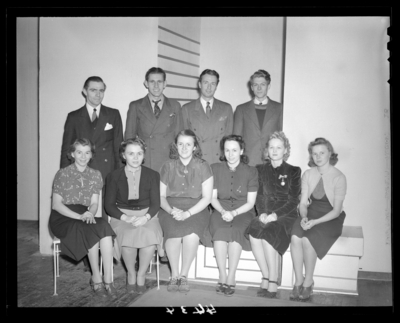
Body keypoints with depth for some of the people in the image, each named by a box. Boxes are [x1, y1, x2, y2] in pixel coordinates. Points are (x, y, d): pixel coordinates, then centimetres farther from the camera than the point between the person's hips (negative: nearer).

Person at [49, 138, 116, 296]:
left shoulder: (95, 175, 12)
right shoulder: (62, 174, 1)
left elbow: (94, 202, 6)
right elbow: (56, 204, -5)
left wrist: (90, 213, -18)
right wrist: (79, 216, -19)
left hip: (84, 217, 3)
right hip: (62, 218, -3)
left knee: (104, 225, -30)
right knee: (93, 230, -32)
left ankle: (108, 277, -31)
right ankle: (96, 277, -19)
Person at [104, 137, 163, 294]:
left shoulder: (152, 175, 7)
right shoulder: (114, 176, 5)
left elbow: (155, 203, 2)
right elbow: (109, 204, 1)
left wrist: (145, 217, -19)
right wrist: (125, 217, -17)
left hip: (146, 215, 0)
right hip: (122, 216, 0)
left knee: (150, 235, -33)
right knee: (127, 235, -34)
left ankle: (141, 275, -11)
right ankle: (131, 275, -8)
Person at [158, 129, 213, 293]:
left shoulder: (203, 166, 2)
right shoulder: (168, 166, 7)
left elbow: (207, 197, -3)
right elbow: (162, 196, 9)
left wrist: (187, 213, -15)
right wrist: (171, 210, -12)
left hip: (196, 210, -1)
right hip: (170, 209, 1)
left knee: (191, 233, -32)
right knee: (174, 231, -32)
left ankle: (183, 275, -12)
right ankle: (174, 275, -13)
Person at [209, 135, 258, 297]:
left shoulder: (251, 172, 3)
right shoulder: (215, 169, 8)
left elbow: (250, 202, -1)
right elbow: (213, 197, 6)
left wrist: (234, 213, -17)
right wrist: (223, 211, -14)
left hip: (243, 212, -1)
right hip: (221, 211, 1)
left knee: (235, 230, -34)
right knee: (221, 230, -33)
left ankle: (231, 277, -27)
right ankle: (222, 276, -26)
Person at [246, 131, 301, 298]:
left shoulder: (293, 171, 7)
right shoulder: (260, 170, 15)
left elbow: (293, 201, -2)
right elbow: (258, 197, 10)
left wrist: (275, 215, -15)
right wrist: (262, 213, -10)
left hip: (285, 216, -2)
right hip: (264, 215, 3)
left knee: (267, 233, -32)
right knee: (254, 233, -29)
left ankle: (272, 282, -22)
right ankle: (267, 278, -18)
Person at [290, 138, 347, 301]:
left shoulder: (339, 177, -10)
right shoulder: (308, 174, 4)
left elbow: (336, 210, -12)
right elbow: (303, 203, 5)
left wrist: (316, 221, -24)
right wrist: (304, 218, -16)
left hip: (331, 218, -3)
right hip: (311, 213, 4)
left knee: (307, 239, -30)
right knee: (295, 237, -27)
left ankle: (308, 281, -9)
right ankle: (298, 281, -13)